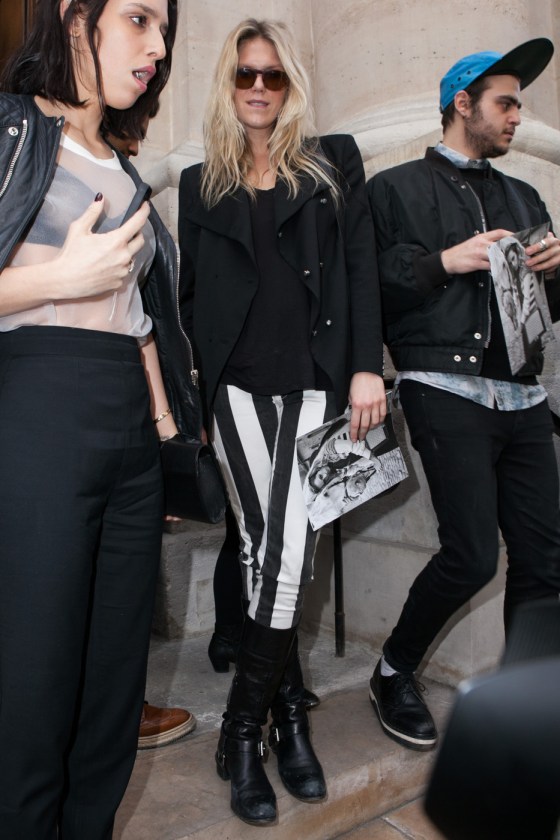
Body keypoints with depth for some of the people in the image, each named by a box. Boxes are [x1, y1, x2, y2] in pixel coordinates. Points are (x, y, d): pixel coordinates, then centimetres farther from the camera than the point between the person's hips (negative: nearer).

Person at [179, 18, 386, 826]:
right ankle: (289, 712, 13)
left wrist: (366, 367, -6)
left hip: (314, 380, -1)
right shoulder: (201, 183, 16)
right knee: (268, 550, -3)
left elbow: (361, 267, 4)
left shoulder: (334, 162, 13)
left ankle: (243, 729, 7)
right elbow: (190, 294, 13)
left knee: (285, 550, -9)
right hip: (238, 384, 1)